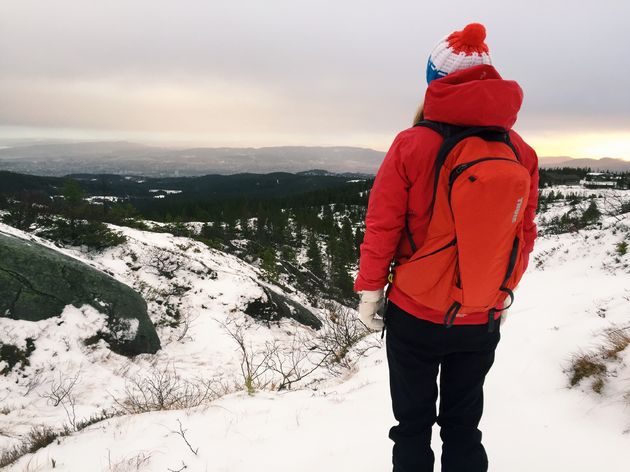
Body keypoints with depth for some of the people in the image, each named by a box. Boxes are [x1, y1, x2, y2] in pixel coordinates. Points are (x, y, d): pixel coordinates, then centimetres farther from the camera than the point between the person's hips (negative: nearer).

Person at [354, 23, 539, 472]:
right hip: (483, 320, 3)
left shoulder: (412, 144, -16)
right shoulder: (521, 152, -6)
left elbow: (382, 227, -13)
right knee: (464, 424, 21)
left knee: (413, 421, 17)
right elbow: (524, 236, 1)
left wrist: (369, 291, 1)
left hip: (414, 315, -2)